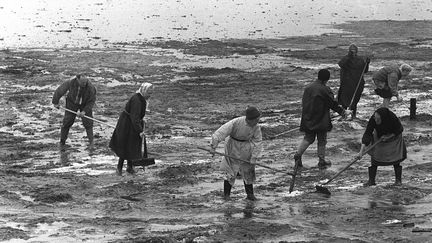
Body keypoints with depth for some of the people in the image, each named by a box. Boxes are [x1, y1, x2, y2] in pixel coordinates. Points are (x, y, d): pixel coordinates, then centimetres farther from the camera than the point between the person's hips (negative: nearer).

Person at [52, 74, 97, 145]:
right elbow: (59, 91, -14)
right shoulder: (71, 83, -30)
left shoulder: (90, 87, -31)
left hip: (85, 105, -1)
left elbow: (92, 101, -17)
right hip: (72, 103, 1)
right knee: (67, 121, 2)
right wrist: (55, 102, -5)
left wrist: (84, 111, -25)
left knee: (88, 123, -7)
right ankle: (62, 141, 17)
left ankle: (91, 141, 5)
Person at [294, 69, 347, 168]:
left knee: (308, 138, 16)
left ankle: (298, 154, 0)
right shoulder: (324, 90, -16)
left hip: (308, 120, 5)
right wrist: (341, 111, 7)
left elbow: (303, 103, 11)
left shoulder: (308, 88, 3)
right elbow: (333, 103, -8)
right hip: (321, 121, -5)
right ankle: (322, 161, 16)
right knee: (322, 140, 8)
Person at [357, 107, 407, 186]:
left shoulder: (392, 118, -37)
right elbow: (367, 134, -33)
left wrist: (388, 136, -26)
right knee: (374, 157, -5)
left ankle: (398, 180, 13)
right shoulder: (373, 119, -34)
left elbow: (400, 129, -17)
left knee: (395, 159, -3)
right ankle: (371, 180, 3)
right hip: (379, 137, 2)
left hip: (393, 136, -2)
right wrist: (361, 151, -39)